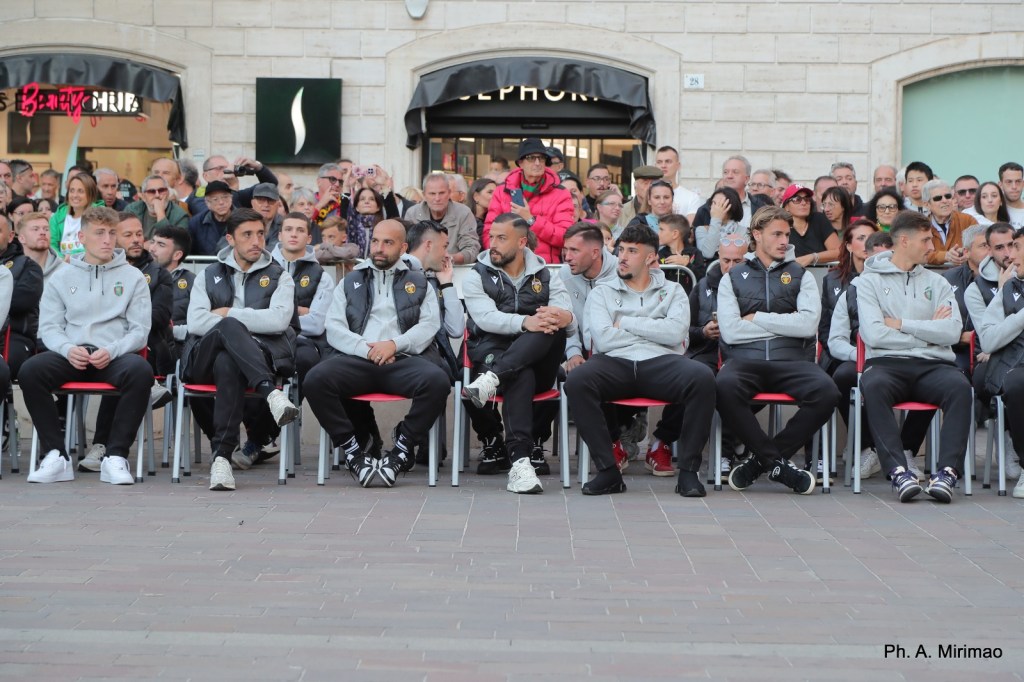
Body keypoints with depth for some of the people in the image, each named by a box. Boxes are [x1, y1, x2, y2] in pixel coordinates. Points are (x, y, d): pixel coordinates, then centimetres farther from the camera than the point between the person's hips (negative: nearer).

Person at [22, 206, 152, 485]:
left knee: (141, 371, -35)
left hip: (115, 356, -1)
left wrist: (111, 351, -15)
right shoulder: (62, 278, 17)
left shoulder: (133, 277, 12)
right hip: (70, 355, 1)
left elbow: (140, 329, 4)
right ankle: (55, 454, -21)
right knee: (30, 370, -29)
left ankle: (116, 455, -26)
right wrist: (68, 348, -13)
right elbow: (48, 326, 9)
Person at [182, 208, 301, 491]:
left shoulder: (279, 277, 16)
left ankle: (221, 455, -43)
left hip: (258, 356, 0)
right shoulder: (208, 277, 21)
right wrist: (231, 323, -8)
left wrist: (227, 313, -1)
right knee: (228, 327, -37)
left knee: (227, 364, -39)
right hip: (205, 359, 0)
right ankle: (271, 393, -48)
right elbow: (195, 322, 3)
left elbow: (278, 320, -5)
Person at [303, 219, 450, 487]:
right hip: (358, 359, 1)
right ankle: (352, 450, -16)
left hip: (402, 360, -1)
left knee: (437, 380, -34)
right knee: (315, 379, -30)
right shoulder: (350, 282, 23)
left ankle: (402, 449, -15)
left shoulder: (418, 282, 22)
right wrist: (365, 348, -7)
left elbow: (430, 325, 7)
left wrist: (395, 344, -10)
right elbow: (333, 328, 10)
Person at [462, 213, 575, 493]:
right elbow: (487, 318, -9)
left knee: (553, 327, -31)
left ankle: (492, 377, -43)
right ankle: (519, 460, -47)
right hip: (493, 350, -2)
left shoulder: (545, 276, 16)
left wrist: (564, 317, -27)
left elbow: (570, 322, 1)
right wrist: (526, 322, -29)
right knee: (521, 376, -38)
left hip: (538, 363, 2)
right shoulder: (477, 276, 11)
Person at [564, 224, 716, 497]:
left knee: (703, 378, -33)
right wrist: (654, 330, 5)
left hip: (661, 363, 0)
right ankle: (608, 470, -24)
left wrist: (625, 323, 3)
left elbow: (676, 332, -1)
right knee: (576, 381, -33)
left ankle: (688, 470, -21)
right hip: (615, 363, 0)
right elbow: (603, 339, 0)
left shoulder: (672, 291, 21)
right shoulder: (601, 294, 20)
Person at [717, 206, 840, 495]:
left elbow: (808, 325, -2)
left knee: (827, 392, -31)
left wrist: (757, 318, 1)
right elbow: (730, 331, -1)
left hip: (790, 361, 1)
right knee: (725, 387, -37)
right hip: (745, 361, -1)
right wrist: (784, 323, 2)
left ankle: (762, 459, -14)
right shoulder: (733, 277, 16)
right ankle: (777, 463, -19)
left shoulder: (801, 275, 17)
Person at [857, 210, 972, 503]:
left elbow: (952, 332, 2)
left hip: (932, 365, 3)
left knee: (960, 386, -31)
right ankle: (898, 471, -40)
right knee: (873, 386, -37)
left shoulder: (937, 283, 20)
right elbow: (873, 334, -7)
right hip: (887, 362, -2)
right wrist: (927, 330, 3)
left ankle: (947, 471, -37)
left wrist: (901, 324, -2)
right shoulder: (869, 280, 11)